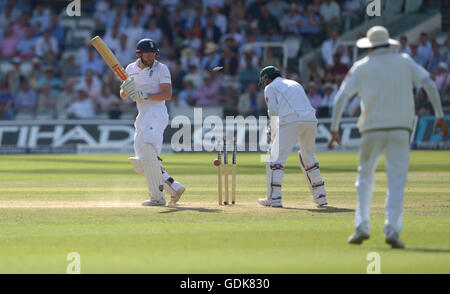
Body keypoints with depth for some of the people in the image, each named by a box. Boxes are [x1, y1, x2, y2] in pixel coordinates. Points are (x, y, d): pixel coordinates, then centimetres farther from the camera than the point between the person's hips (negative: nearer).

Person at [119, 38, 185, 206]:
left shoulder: (161, 69, -4)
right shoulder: (131, 69, 13)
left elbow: (167, 95, -12)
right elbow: (123, 96, 13)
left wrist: (145, 95, -23)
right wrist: (125, 88, -10)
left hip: (156, 113, -7)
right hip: (142, 117, 8)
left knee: (149, 154, -21)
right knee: (141, 163, 7)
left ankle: (157, 197, -20)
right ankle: (174, 187, 14)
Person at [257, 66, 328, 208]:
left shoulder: (270, 87, 15)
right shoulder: (295, 84, 33)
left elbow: (273, 111, 3)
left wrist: (274, 136, 11)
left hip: (291, 121, -6)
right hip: (311, 120, 6)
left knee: (275, 156, -3)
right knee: (308, 156, 22)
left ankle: (274, 198, -14)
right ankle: (320, 196, 21)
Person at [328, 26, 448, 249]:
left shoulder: (361, 67, 7)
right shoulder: (404, 61, 10)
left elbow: (341, 97, 1)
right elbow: (429, 84, 2)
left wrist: (334, 130, 4)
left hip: (372, 130, 0)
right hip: (400, 128, 0)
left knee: (365, 177, 15)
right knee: (397, 181, -3)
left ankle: (362, 226, 4)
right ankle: (392, 230, -16)